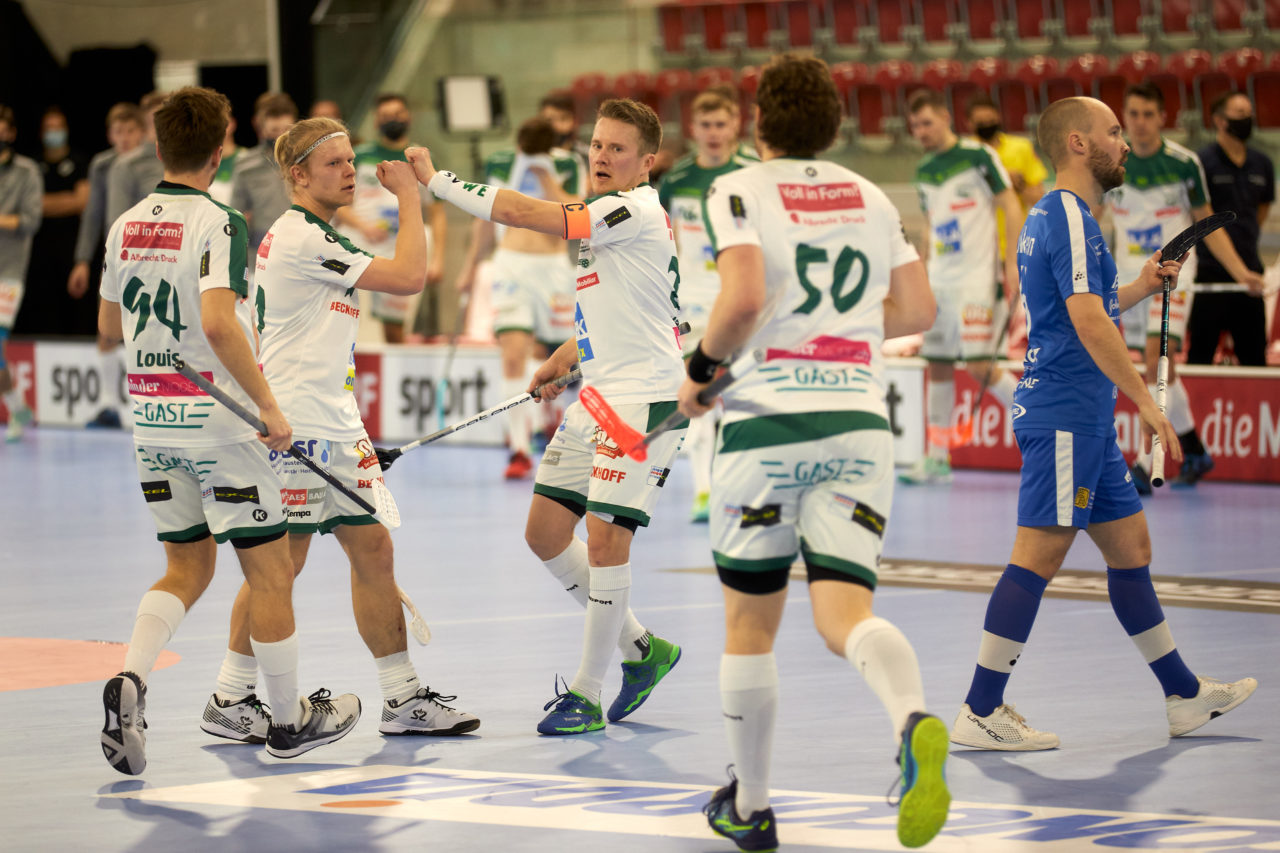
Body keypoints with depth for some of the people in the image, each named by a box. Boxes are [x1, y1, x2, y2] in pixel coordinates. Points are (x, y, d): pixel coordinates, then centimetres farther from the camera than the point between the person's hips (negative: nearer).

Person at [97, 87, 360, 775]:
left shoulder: (126, 226, 6)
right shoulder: (219, 225, -15)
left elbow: (110, 324, 17)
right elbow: (219, 323, -28)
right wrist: (267, 404, -23)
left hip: (152, 422, 7)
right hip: (218, 421, -7)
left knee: (188, 567, 16)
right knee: (269, 569, 6)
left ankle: (130, 680, -9)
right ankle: (290, 720, 15)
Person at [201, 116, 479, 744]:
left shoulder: (315, 237, 17)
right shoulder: (302, 238, -15)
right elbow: (408, 276, -19)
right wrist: (409, 197, -8)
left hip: (334, 426, 10)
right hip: (293, 426, -10)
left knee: (372, 548, 7)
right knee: (281, 562, -5)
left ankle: (403, 698, 11)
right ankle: (230, 701, 5)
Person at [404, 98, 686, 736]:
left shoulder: (637, 212, -16)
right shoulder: (603, 217, 15)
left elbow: (521, 212, -21)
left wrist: (437, 180, -15)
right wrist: (562, 361, 22)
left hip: (644, 404, -10)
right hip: (597, 400, 10)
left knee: (605, 537, -13)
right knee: (546, 531, 8)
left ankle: (587, 694, -4)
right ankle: (639, 647, 22)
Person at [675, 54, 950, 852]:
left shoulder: (740, 191, -2)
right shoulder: (871, 197, 13)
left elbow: (743, 299, -17)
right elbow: (918, 309, 15)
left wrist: (701, 369, -1)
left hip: (768, 419, -3)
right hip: (860, 419, 3)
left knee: (750, 623, 12)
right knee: (845, 612, -6)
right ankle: (914, 720, -39)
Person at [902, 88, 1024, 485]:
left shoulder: (977, 155, -7)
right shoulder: (923, 172, 12)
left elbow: (1011, 207, -7)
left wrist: (1014, 263, -14)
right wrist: (923, 274, 18)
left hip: (978, 277, -7)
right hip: (940, 282, 7)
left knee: (979, 365, -12)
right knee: (938, 366, 5)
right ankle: (937, 458, 9)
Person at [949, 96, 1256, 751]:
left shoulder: (1053, 216, 18)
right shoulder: (1070, 216, -14)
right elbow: (1088, 323, -23)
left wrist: (1138, 288, 23)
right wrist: (1147, 401, -22)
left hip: (1084, 420, 11)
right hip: (1064, 413, -11)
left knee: (1130, 544, 13)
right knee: (1038, 556, -9)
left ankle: (1184, 696, 20)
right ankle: (980, 712, -7)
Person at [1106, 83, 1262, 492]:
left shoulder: (1184, 163, -7)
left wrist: (1240, 271, -5)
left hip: (1173, 271, -4)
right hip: (1128, 274, 4)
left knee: (1157, 354, -20)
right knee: (1159, 367, 10)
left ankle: (1145, 466, -23)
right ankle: (1195, 452, 29)